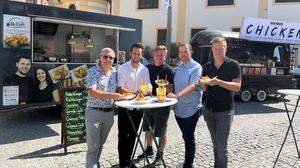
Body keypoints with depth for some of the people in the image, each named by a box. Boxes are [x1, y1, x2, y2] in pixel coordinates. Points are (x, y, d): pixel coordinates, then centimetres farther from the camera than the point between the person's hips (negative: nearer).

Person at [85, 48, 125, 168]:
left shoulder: (115, 72, 7)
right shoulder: (92, 71, -11)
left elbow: (118, 88, 18)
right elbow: (92, 92, -22)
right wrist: (113, 95, -25)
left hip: (109, 112, 6)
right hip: (94, 112, -6)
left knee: (101, 144, 20)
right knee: (93, 147, 1)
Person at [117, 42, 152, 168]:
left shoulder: (145, 69, 7)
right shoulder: (123, 68, -9)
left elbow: (148, 85, 9)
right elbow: (120, 88, -18)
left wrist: (149, 89, -16)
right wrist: (134, 93, -36)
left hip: (138, 106, 5)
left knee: (132, 134, 16)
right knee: (123, 134, 3)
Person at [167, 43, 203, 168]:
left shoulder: (196, 67, -11)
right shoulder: (178, 68, 12)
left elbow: (193, 85, -26)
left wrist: (178, 95, -38)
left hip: (191, 109, -7)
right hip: (178, 109, 7)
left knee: (189, 138, 3)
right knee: (186, 137, 18)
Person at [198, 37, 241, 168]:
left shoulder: (233, 65, -5)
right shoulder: (207, 66, 9)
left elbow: (237, 87, -13)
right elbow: (204, 88, 11)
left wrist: (219, 82, -25)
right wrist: (202, 83, -12)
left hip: (224, 111, -5)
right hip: (209, 110, 5)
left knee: (221, 146, -5)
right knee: (215, 145, 16)